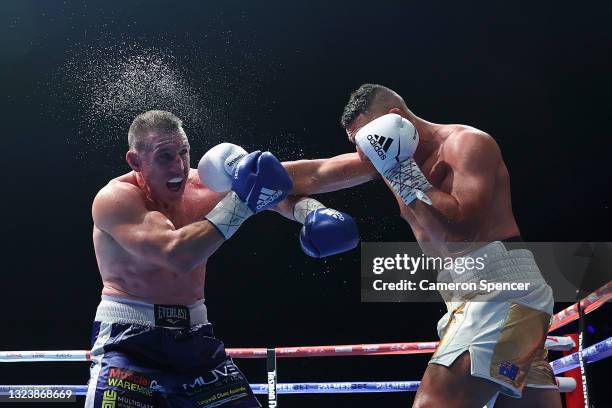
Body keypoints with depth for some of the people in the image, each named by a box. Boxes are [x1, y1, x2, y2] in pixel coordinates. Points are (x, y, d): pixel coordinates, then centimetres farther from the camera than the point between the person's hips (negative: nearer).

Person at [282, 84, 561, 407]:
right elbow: (314, 176, 16)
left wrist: (403, 173, -15)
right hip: (474, 295, 9)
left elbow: (460, 231, -22)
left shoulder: (467, 143, -8)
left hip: (500, 286, -9)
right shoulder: (386, 153, 14)